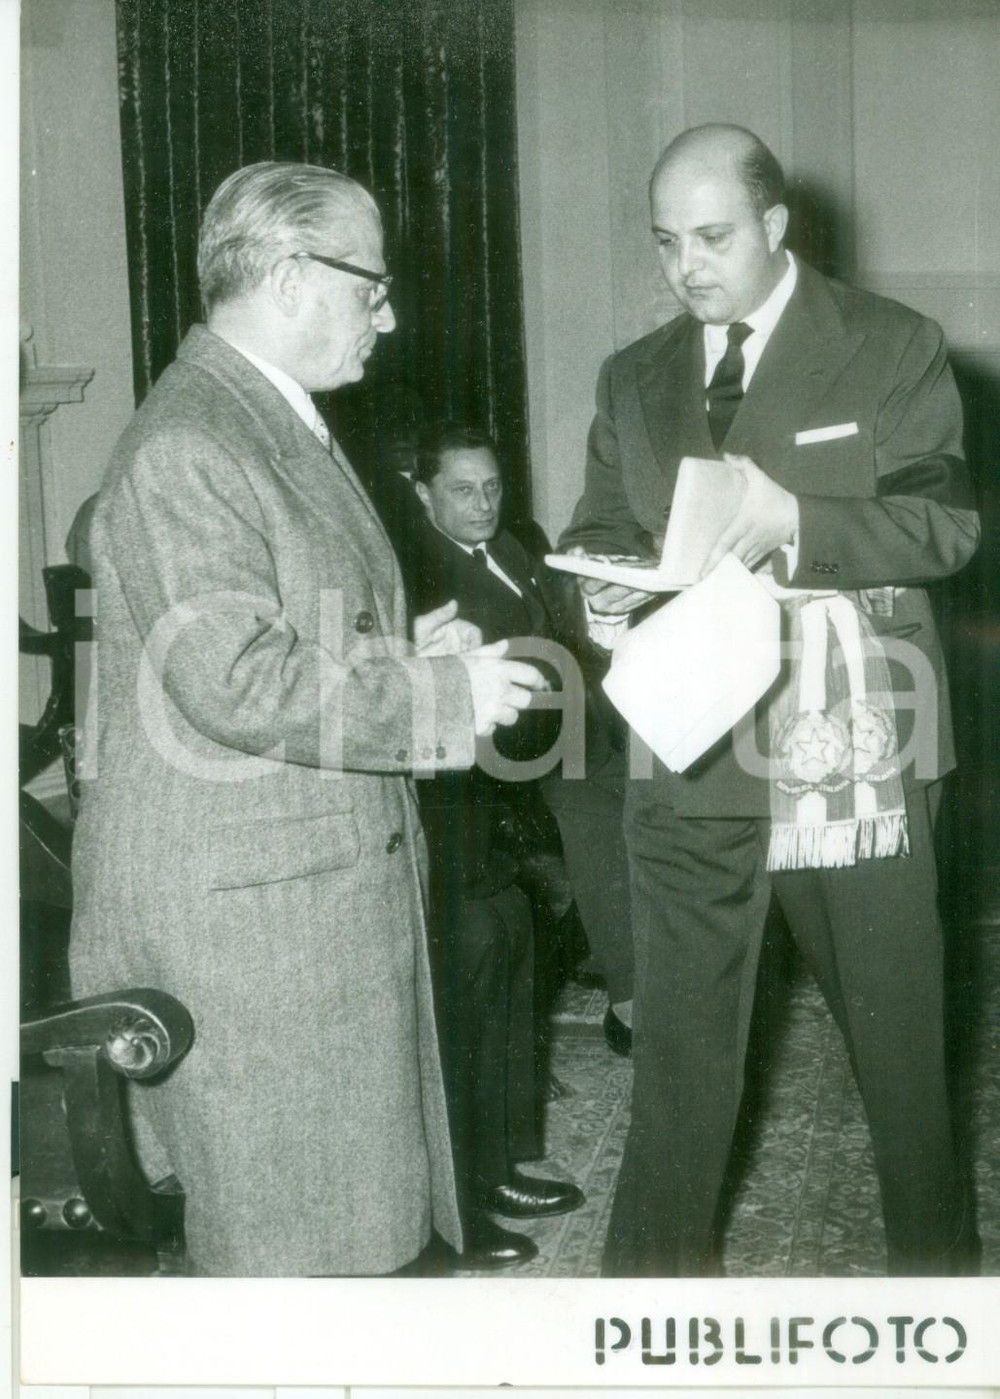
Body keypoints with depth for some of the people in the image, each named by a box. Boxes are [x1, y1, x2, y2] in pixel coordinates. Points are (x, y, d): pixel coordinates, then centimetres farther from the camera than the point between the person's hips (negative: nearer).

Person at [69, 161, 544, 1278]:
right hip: (242, 903, -10)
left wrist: (399, 656, 8)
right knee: (278, 1225, 3)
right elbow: (239, 684, -25)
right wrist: (447, 700, -16)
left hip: (323, 879, 10)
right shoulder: (185, 448, -18)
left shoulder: (278, 422, 16)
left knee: (338, 1207, 17)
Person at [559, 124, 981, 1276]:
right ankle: (651, 1278, 17)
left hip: (855, 756, -2)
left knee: (897, 1032, 11)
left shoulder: (892, 348, 1)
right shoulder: (633, 379, 13)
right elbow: (595, 533, 14)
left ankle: (934, 1255, 32)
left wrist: (795, 521, -22)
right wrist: (605, 590, -10)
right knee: (678, 1045, 6)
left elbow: (948, 520, -6)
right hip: (691, 760, 3)